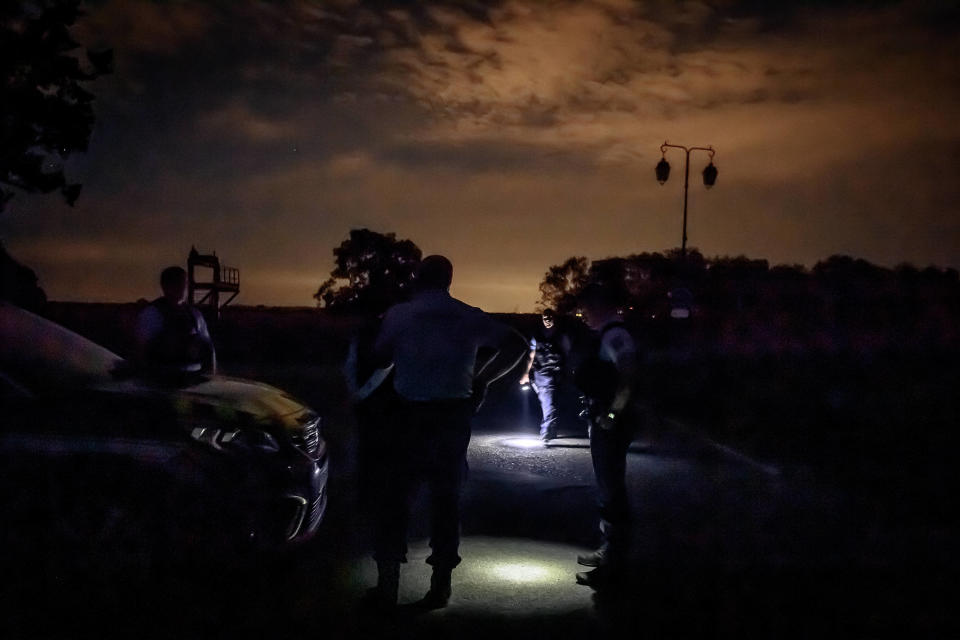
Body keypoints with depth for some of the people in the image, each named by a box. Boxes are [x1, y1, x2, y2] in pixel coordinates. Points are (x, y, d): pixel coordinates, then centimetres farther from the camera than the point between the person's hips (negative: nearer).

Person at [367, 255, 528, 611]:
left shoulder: (399, 315, -4)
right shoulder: (469, 317, 1)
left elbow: (380, 356, -5)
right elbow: (516, 346, -1)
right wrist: (482, 379, 5)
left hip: (409, 414, -2)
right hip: (453, 414, 2)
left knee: (394, 496, 7)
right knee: (446, 498, 10)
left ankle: (387, 585, 7)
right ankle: (440, 586, 12)